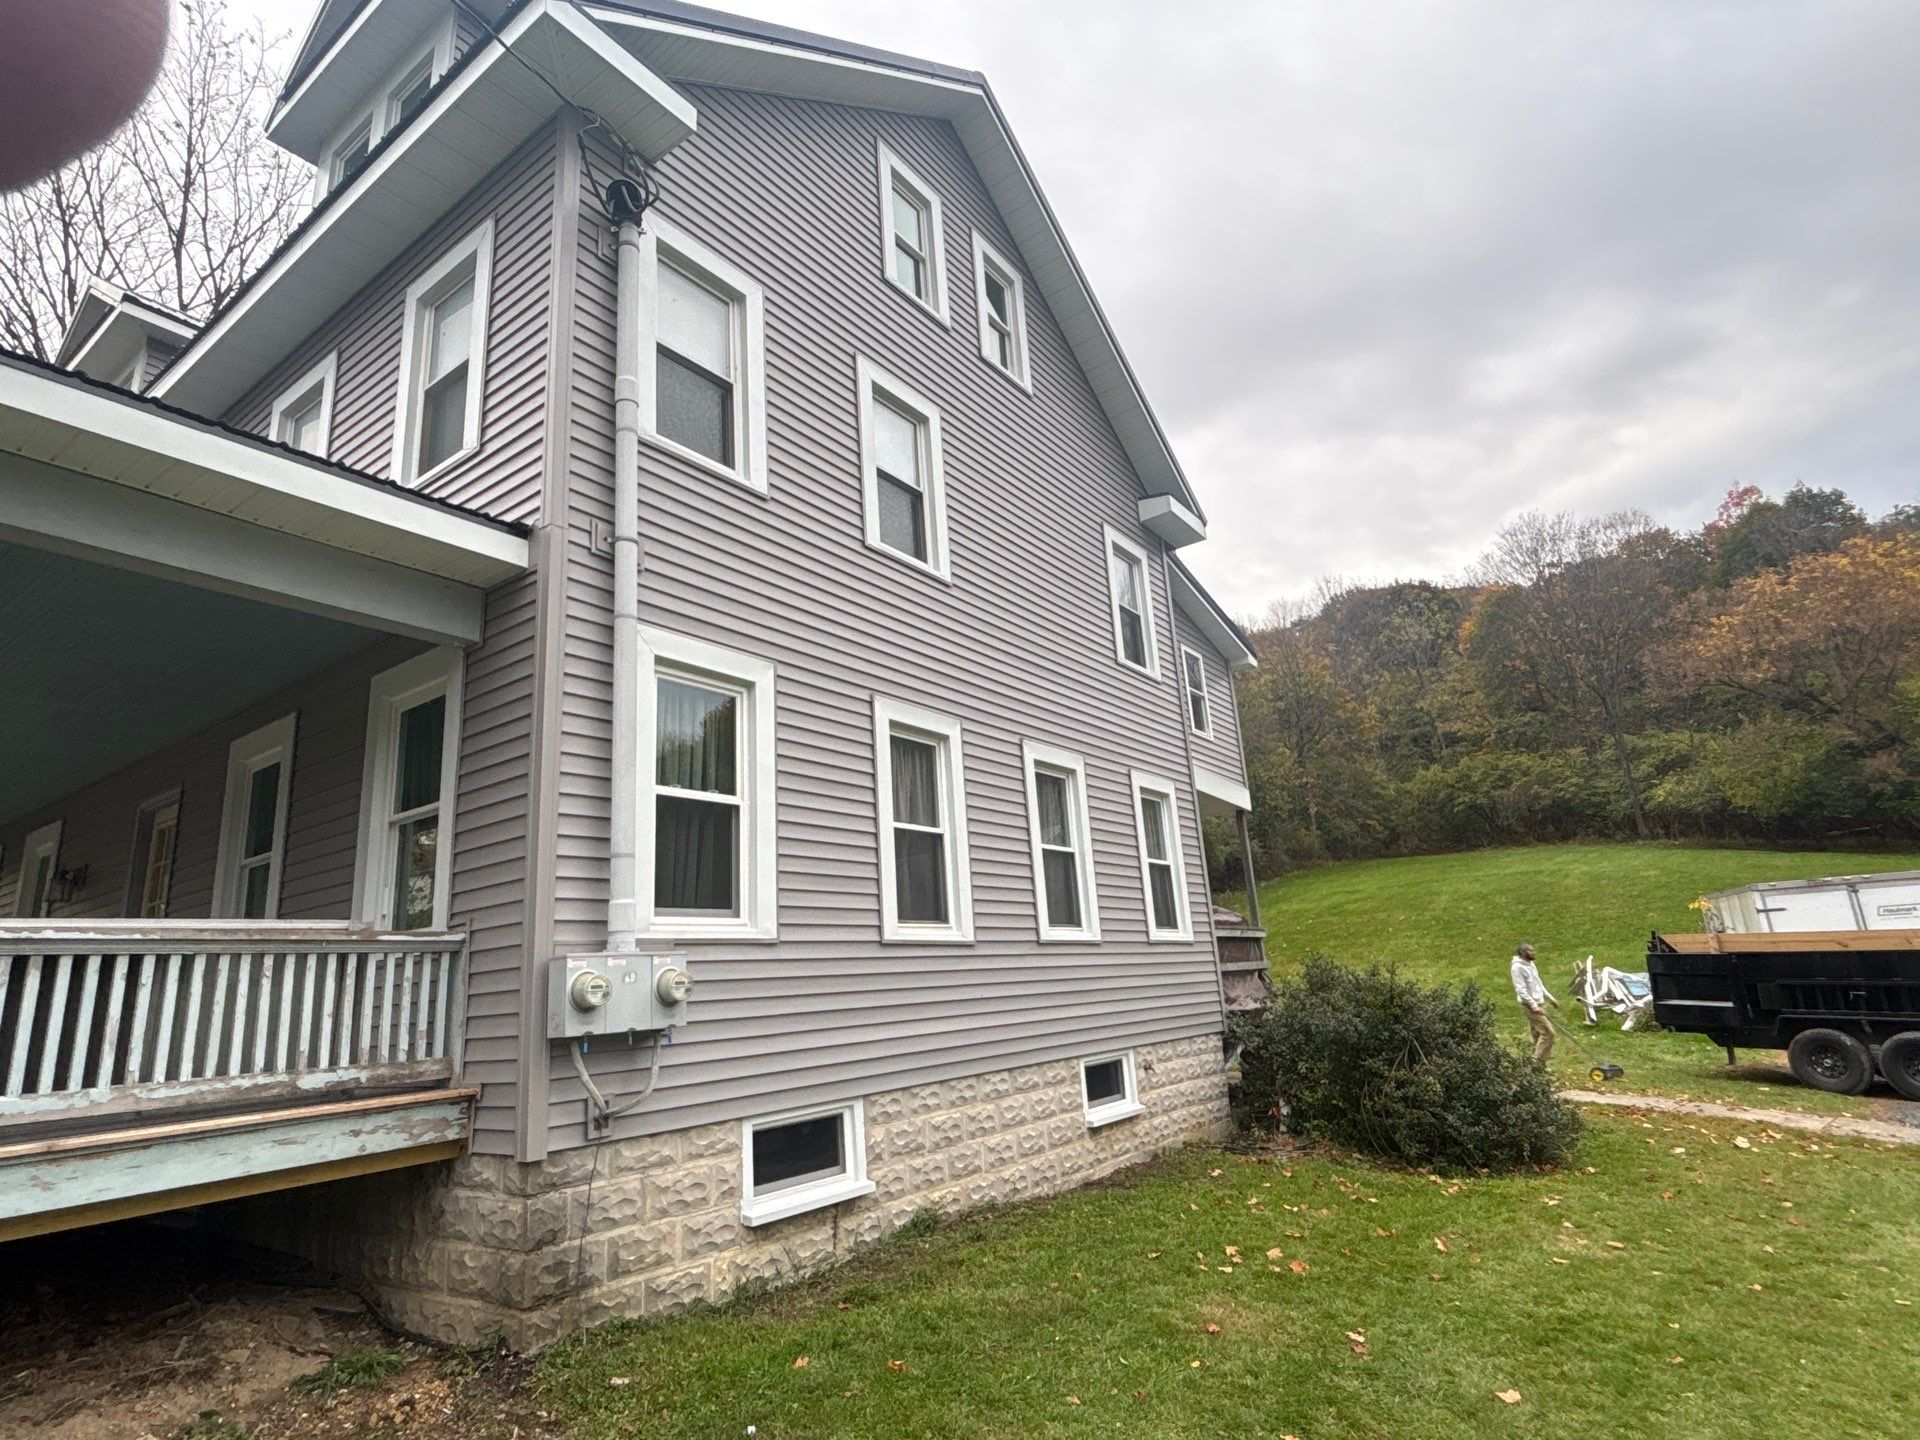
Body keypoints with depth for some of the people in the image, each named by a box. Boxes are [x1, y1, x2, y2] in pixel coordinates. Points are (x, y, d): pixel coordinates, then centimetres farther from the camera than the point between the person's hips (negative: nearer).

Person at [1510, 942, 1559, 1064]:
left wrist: (1551, 999, 22)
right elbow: (1521, 990, -21)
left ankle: (1536, 1063, 21)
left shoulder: (1530, 964, 12)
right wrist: (1534, 1005, -25)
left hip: (1538, 1004, 9)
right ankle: (1538, 1062, -3)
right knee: (1547, 1032, -10)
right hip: (1530, 1005, -9)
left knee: (1537, 1034, 13)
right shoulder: (1517, 967, -17)